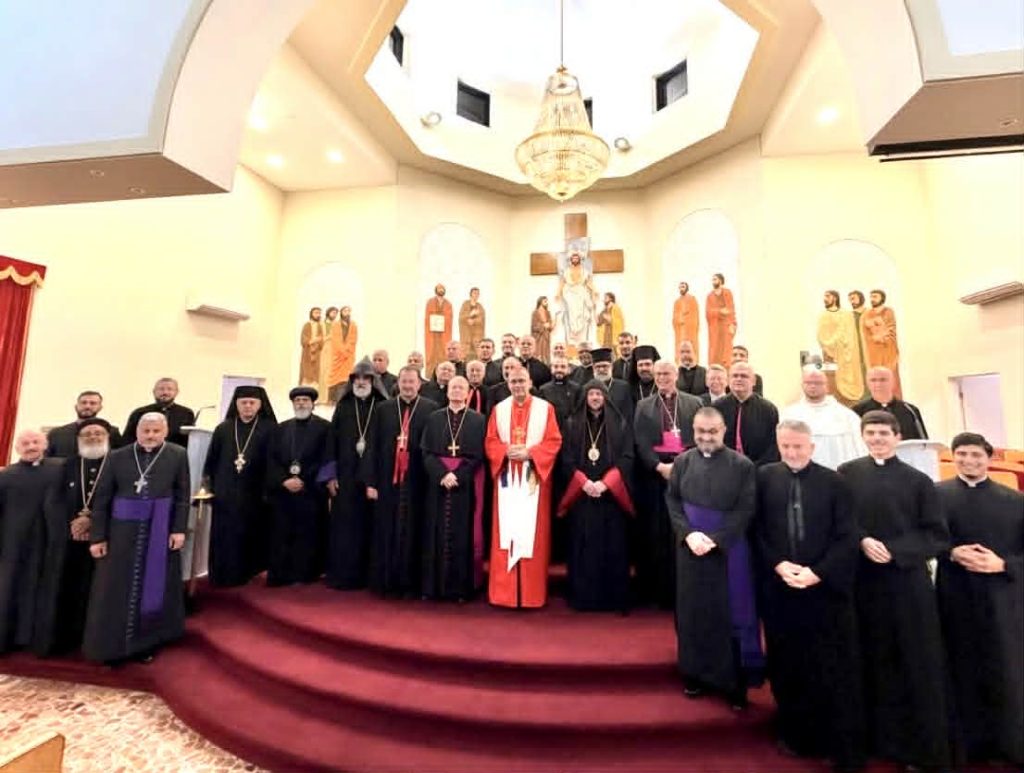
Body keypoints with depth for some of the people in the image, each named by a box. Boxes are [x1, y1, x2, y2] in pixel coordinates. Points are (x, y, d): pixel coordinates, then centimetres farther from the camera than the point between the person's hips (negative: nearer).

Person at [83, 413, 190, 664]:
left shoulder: (178, 455, -5)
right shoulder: (117, 457, -2)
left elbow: (183, 496, -3)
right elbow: (101, 498, 1)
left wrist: (179, 529, -8)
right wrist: (97, 536, -1)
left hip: (160, 530, 0)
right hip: (122, 529, 1)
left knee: (154, 587, 10)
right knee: (116, 589, 8)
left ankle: (146, 642, 26)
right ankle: (112, 645, 26)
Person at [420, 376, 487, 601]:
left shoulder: (478, 420, 2)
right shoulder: (434, 418, 7)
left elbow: (478, 455, -5)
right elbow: (426, 452, 0)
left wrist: (457, 475, -16)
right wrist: (442, 474, -15)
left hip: (465, 485, -1)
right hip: (437, 483, 2)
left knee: (462, 535, 3)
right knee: (437, 534, 7)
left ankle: (460, 587, 14)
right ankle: (433, 585, 19)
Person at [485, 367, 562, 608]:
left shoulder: (545, 408, 2)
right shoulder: (499, 409, 9)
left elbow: (554, 442, -3)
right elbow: (490, 442, 6)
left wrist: (529, 453, -17)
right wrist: (506, 451, -14)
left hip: (533, 478, -2)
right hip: (507, 478, 2)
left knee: (532, 533, 3)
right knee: (505, 532, 5)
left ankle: (532, 593, 16)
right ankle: (504, 592, 17)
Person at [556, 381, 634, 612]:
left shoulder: (620, 425, 5)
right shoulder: (572, 424, 6)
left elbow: (626, 458, -2)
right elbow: (566, 459, 0)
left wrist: (605, 483, -14)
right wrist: (584, 482, -14)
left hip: (611, 494, 0)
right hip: (580, 495, 0)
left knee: (612, 546, 3)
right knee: (583, 546, 3)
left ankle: (614, 598, 15)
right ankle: (582, 597, 15)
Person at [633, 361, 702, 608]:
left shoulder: (693, 403, 9)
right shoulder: (643, 406, 8)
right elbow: (641, 443, 0)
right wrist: (659, 466, -13)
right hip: (653, 472, 0)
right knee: (655, 531, 5)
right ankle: (656, 590, 17)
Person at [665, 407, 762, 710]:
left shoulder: (742, 465, -7)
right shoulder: (682, 462, 1)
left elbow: (746, 509, -9)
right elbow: (672, 501, 1)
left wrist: (715, 539, -16)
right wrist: (688, 534, -13)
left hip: (728, 550, -2)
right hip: (690, 549, 2)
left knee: (732, 614, 8)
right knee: (693, 613, 12)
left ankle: (735, 683, 25)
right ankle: (696, 675, 30)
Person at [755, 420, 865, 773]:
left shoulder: (833, 481, -4)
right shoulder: (765, 477, 0)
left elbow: (846, 537, -6)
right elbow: (757, 530, 2)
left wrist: (817, 572, -14)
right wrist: (778, 565, -11)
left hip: (826, 588, -1)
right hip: (779, 588, 2)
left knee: (834, 670, 7)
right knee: (788, 667, 14)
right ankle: (796, 735, 33)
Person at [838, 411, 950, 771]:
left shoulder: (918, 481, 0)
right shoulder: (846, 474, 1)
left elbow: (938, 536, 0)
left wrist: (895, 550, -13)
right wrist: (862, 542, -15)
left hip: (907, 582, 0)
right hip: (862, 580, 0)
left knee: (914, 664, 7)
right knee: (872, 661, 11)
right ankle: (878, 737, 27)